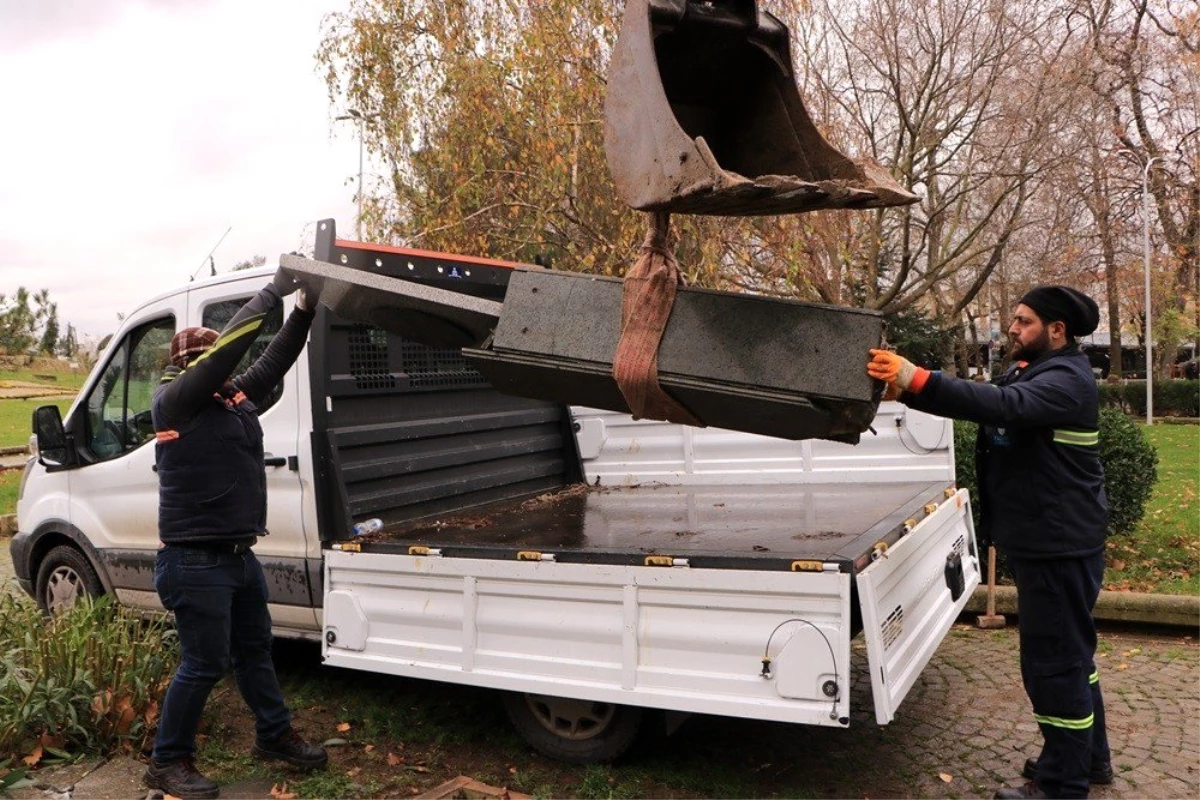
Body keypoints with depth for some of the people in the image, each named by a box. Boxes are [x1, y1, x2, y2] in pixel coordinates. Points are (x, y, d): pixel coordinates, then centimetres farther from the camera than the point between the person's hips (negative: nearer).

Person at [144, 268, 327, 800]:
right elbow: (227, 349, -23)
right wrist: (272, 292, -22)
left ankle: (274, 736, 36)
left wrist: (304, 309, -4)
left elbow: (273, 361, 8)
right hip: (195, 561, -8)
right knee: (204, 665, -1)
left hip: (238, 554, 9)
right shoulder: (174, 400, -12)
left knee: (255, 650, 20)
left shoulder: (233, 398, 9)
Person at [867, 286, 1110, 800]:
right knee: (1069, 653, 21)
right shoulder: (1033, 372, 15)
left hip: (1059, 546, -11)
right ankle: (1089, 758, 36)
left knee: (1054, 661, -3)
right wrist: (909, 388, -10)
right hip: (1045, 542, 11)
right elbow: (994, 403, 6)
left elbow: (1004, 405, -36)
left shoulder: (1066, 381, -18)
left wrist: (917, 381, -45)